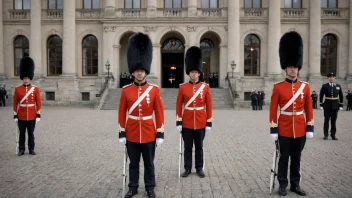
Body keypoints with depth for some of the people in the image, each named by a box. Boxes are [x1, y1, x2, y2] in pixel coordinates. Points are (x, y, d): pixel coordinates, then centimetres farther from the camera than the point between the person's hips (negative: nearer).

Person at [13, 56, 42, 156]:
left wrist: (38, 114, -4)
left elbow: (38, 102, 0)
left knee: (31, 133, 8)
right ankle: (21, 149, 18)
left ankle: (31, 149, 18)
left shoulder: (35, 89, -1)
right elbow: (15, 103, 2)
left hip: (32, 115, 0)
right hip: (21, 116, 0)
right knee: (22, 133, 8)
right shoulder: (17, 89, 1)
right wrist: (15, 115, -1)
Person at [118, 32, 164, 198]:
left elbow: (159, 113, -3)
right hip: (131, 134, 1)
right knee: (133, 163, 15)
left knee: (149, 163, 13)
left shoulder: (154, 90, -5)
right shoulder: (126, 90, -3)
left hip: (149, 133, -1)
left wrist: (160, 133, -4)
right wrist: (122, 133, 0)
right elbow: (122, 113, 1)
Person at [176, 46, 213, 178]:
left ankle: (199, 169, 24)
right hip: (187, 123, 0)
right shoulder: (183, 87, -2)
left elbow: (209, 106, 1)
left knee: (199, 147, 11)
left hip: (201, 123, 0)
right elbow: (178, 105, 0)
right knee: (187, 147, 10)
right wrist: (178, 122, -3)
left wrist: (209, 122, -1)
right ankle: (187, 168, 23)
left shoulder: (205, 87, -1)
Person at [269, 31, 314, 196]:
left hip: (300, 129, 3)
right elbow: (273, 110, -6)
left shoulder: (305, 87, 3)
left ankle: (295, 184, 27)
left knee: (296, 159, 14)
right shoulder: (278, 87, -6)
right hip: (284, 129, -3)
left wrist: (310, 127, 2)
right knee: (284, 158, 7)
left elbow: (308, 108, 6)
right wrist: (273, 129, -9)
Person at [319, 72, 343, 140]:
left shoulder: (338, 86, 5)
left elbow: (341, 96, 10)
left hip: (335, 105, 2)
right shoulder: (324, 86, -2)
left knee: (334, 121, 6)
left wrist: (341, 105, 7)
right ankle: (326, 135, 7)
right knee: (326, 120, 2)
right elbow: (321, 95, 0)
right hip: (327, 105, -2)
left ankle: (333, 135, 14)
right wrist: (321, 105, -3)